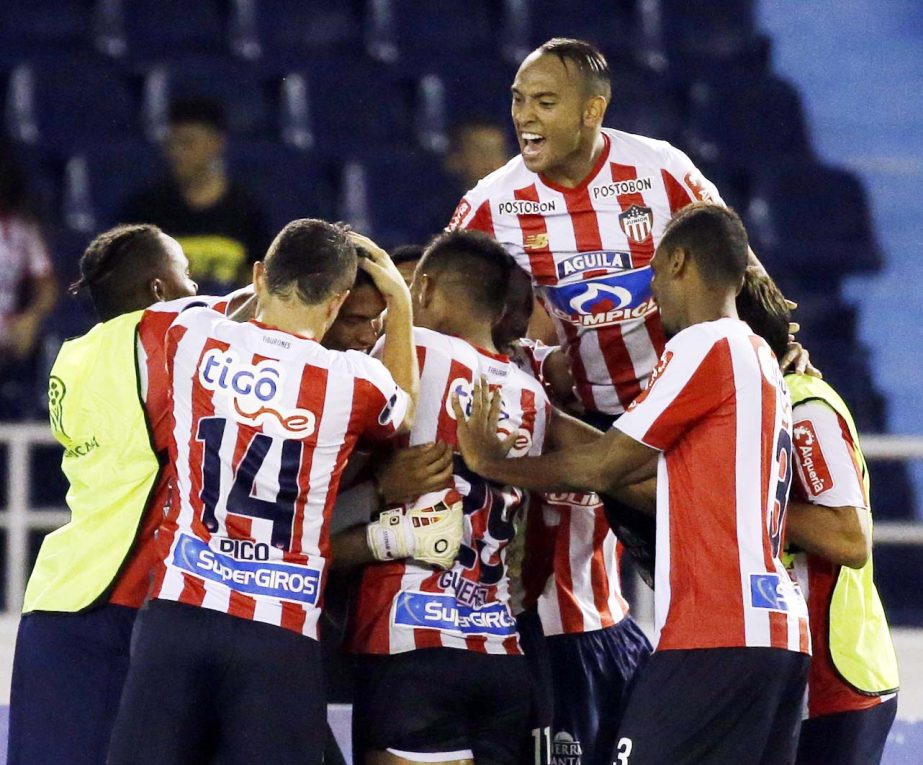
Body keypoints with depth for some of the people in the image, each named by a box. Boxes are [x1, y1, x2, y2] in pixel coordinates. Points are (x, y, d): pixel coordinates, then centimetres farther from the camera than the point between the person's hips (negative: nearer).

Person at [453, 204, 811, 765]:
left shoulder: (705, 346, -6)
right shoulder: (763, 359, 21)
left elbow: (603, 467, -4)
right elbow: (635, 466, 21)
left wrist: (489, 463, 8)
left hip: (716, 636, -9)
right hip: (784, 633, 9)